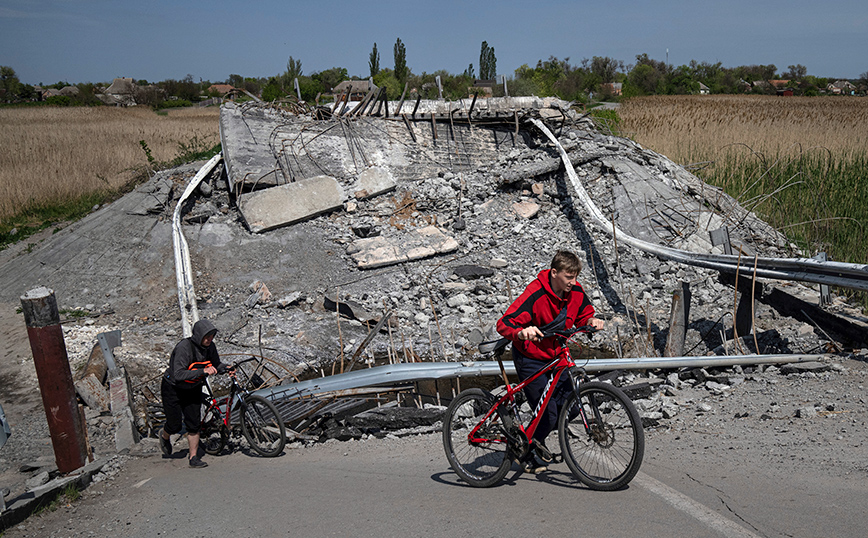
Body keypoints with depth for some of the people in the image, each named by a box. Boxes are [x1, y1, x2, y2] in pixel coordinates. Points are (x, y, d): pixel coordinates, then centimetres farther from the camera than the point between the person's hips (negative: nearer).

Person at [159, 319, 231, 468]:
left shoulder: (210, 346, -12)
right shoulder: (184, 347, -31)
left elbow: (216, 365, 5)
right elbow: (179, 374, -39)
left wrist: (226, 369, -17)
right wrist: (202, 371, -47)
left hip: (193, 389, 5)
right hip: (173, 388, -5)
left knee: (194, 424, -2)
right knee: (175, 425, 3)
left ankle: (194, 458, 8)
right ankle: (164, 435, 38)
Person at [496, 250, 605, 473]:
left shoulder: (576, 291, -10)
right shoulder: (535, 294, -28)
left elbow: (583, 315, 9)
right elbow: (504, 324, -33)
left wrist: (591, 321, -14)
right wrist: (522, 333, -53)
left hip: (557, 355, 6)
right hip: (530, 359, -6)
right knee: (548, 414, -10)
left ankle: (536, 437, 31)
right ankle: (526, 453, 18)